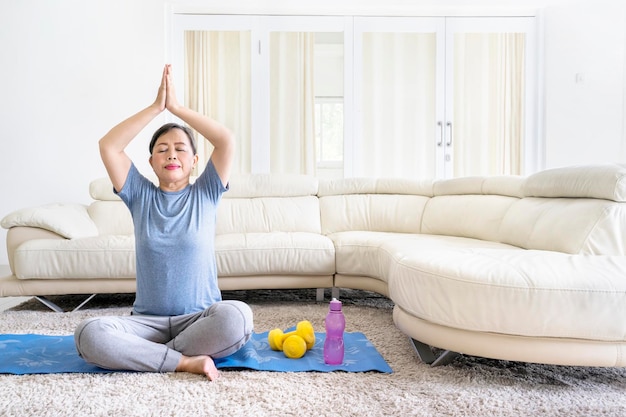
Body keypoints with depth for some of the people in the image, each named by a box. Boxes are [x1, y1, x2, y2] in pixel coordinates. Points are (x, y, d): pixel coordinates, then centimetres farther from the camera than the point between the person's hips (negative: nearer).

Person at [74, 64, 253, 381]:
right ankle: (186, 361, -21)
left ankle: (143, 356, -15)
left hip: (199, 318, 0)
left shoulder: (205, 194, 5)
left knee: (236, 316, -35)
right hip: (147, 320, 1)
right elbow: (108, 145, -2)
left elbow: (226, 140, -8)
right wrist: (156, 106, -4)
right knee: (89, 333, -27)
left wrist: (177, 107, -3)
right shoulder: (140, 195, 9)